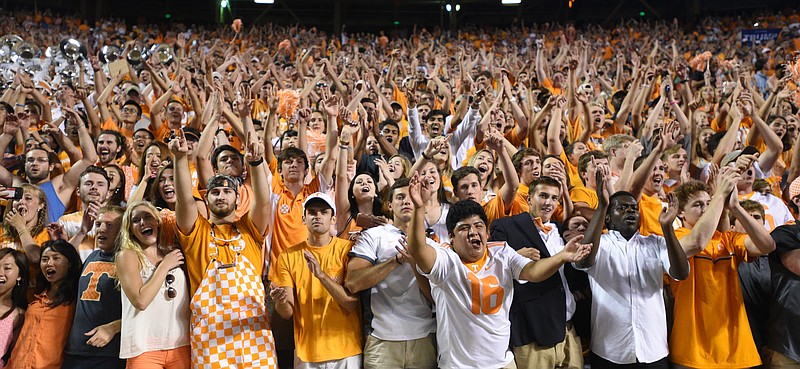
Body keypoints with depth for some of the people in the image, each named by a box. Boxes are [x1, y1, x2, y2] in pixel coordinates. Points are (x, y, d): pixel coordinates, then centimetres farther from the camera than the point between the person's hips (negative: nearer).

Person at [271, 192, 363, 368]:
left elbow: (351, 303, -13)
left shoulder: (347, 249, -6)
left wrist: (321, 275, -25)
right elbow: (287, 313, -2)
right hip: (306, 353, 2)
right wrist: (281, 301, -23)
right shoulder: (288, 256, 0)